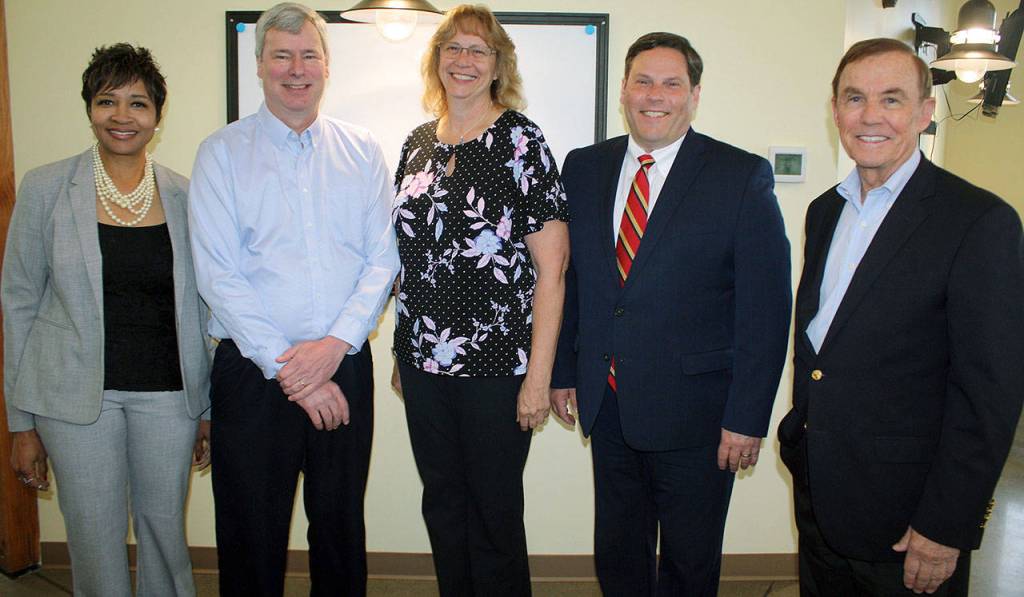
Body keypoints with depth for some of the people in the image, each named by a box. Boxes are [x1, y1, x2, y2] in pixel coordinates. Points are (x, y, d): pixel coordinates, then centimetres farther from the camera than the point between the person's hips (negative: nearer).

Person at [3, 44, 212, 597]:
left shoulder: (184, 195, 3)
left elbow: (201, 307, 7)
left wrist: (208, 407, 7)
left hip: (167, 393, 1)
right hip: (77, 395, -1)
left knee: (166, 531, 11)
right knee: (95, 541, 7)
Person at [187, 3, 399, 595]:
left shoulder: (363, 151, 6)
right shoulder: (222, 152, 0)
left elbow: (383, 259, 2)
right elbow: (218, 275, -7)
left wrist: (336, 342, -12)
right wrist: (288, 370, -12)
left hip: (344, 367, 2)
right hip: (253, 371, -1)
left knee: (341, 524, 13)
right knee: (252, 531, 10)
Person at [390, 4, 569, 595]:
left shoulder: (520, 141, -8)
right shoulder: (419, 143, 9)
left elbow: (552, 267, -12)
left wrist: (539, 376, -15)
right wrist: (403, 350, 12)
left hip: (496, 366, -5)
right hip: (423, 361, 5)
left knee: (495, 512, 9)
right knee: (443, 504, 18)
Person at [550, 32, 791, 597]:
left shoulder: (743, 178, -9)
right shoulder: (583, 168, 4)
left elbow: (765, 309, -10)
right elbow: (568, 277, 10)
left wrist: (747, 418, -12)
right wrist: (563, 371, 8)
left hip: (695, 413, -3)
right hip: (606, 405, 4)